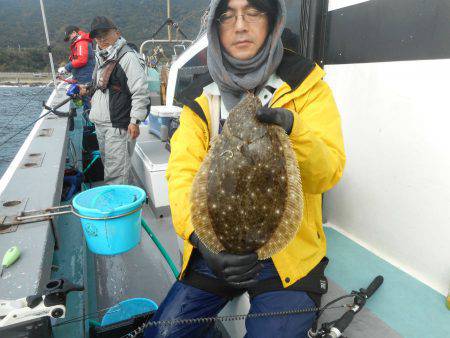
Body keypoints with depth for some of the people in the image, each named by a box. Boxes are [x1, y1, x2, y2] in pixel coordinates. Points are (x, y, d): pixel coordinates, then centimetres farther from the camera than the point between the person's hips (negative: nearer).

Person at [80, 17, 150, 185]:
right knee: (108, 165, 17)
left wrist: (135, 121, -21)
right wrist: (88, 89, 17)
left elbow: (140, 92, -17)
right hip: (100, 124, 10)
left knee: (116, 172, -9)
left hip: (118, 125, -10)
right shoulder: (102, 59, 20)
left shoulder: (128, 57, -10)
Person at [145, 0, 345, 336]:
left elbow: (328, 173, -12)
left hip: (289, 251, -2)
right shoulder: (201, 98, 2)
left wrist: (293, 130, -32)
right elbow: (182, 173, -9)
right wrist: (202, 236, -26)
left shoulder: (306, 87, -3)